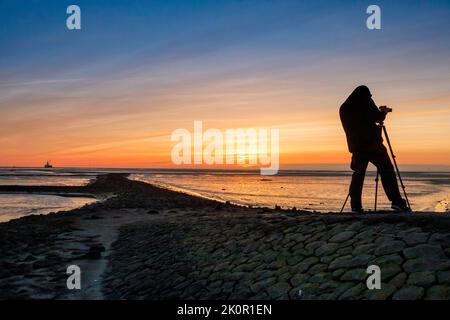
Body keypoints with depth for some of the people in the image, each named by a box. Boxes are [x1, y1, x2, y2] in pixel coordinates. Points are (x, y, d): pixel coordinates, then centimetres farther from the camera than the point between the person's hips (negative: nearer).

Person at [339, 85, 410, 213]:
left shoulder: (344, 108, 15)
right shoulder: (366, 102, 0)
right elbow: (378, 117, -3)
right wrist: (384, 111, 18)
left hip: (356, 146, 5)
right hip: (372, 144, -5)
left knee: (358, 174, 8)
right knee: (387, 171, -3)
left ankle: (356, 206, 1)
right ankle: (396, 201, -10)